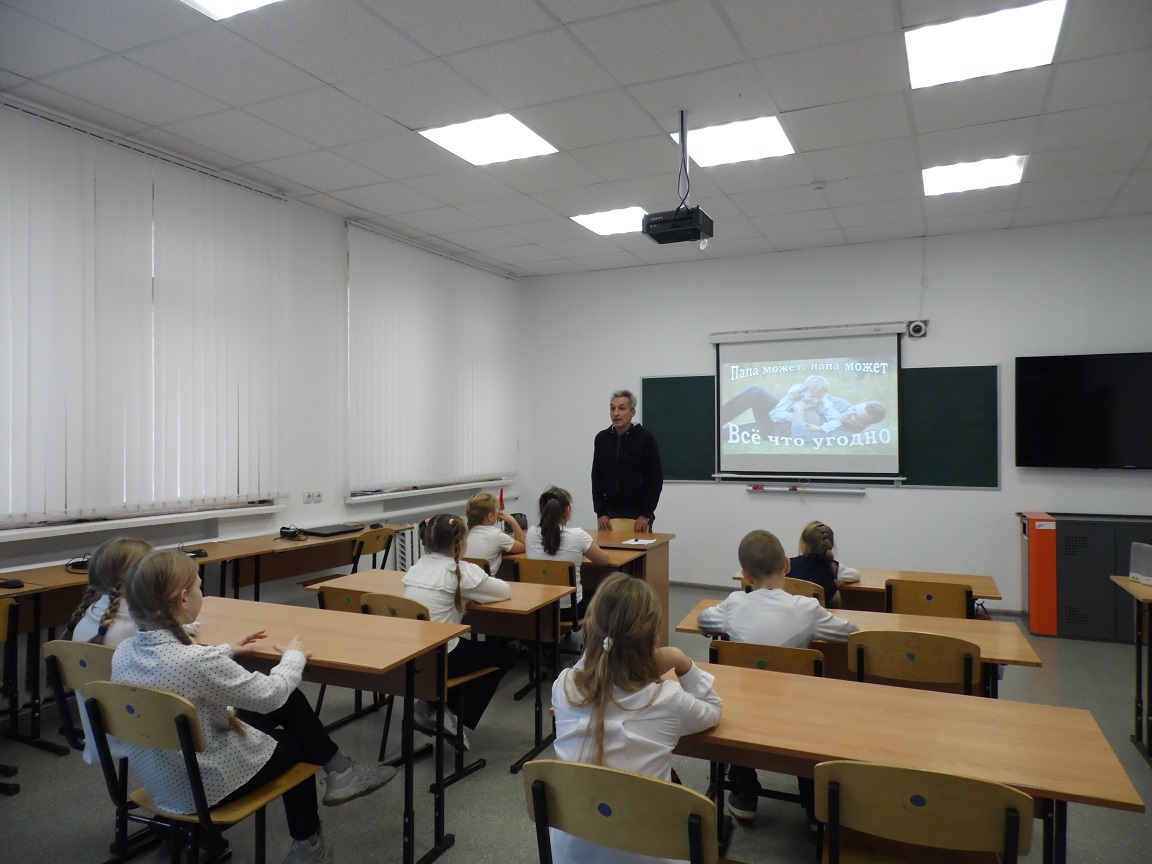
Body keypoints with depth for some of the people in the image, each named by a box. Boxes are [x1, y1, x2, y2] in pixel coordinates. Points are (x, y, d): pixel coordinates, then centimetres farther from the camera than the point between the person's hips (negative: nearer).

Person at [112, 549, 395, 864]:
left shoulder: (124, 652, -8)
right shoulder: (197, 661, -32)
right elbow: (271, 694, -20)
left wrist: (227, 651, 19)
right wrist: (294, 656, -2)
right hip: (206, 786, -7)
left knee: (291, 703, 15)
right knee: (293, 744, 20)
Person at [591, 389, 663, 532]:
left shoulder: (645, 438, -11)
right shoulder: (601, 438, 2)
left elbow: (656, 478, -11)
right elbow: (596, 478, 5)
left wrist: (646, 514, -16)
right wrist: (600, 512, -3)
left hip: (638, 514, -4)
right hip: (609, 512, 4)